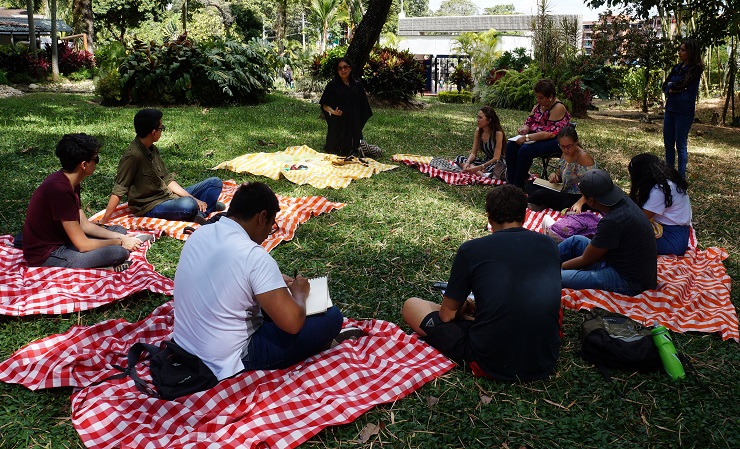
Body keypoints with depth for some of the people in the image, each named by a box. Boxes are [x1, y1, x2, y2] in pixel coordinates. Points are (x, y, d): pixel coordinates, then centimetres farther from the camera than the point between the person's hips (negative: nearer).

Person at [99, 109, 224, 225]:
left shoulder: (153, 150, 7)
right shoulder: (132, 156, -19)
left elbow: (167, 180, 10)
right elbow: (118, 191, -18)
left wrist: (194, 199, -1)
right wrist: (103, 222, -17)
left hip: (168, 196, 9)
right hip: (150, 207, -9)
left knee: (215, 182, 3)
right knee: (187, 205, -39)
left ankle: (201, 213, -17)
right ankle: (209, 204, -6)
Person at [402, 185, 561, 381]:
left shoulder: (471, 249, -9)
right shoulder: (549, 245, 3)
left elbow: (447, 314, -1)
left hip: (490, 365, -4)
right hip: (546, 363, 5)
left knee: (411, 305, 10)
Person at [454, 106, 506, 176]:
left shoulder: (498, 133, -20)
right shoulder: (478, 131, -2)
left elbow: (496, 158, -23)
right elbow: (473, 153, -1)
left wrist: (479, 167, -32)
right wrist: (467, 162, -23)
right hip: (485, 160, 8)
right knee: (459, 159, -10)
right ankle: (481, 173, -29)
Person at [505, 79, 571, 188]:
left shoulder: (558, 108, -18)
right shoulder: (538, 105, 7)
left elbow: (550, 133, -25)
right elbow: (529, 121, 17)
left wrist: (527, 137, -28)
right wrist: (525, 129, -8)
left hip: (555, 141, -8)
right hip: (536, 137, 9)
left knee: (525, 150, -31)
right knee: (511, 145, -12)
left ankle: (518, 187, -19)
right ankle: (511, 182, -9)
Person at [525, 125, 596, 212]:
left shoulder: (583, 157, -19)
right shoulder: (565, 154, 5)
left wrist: (579, 203, -35)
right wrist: (554, 175, -5)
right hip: (565, 193, 9)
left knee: (541, 194, -30)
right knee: (530, 184, 5)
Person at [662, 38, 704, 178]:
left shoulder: (695, 69, -10)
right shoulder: (677, 68, 11)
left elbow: (680, 85, -18)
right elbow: (665, 86, 7)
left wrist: (671, 86, 0)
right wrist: (674, 88, -11)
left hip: (684, 112, -7)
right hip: (670, 109, 7)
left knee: (681, 145, -3)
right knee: (668, 144, 11)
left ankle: (681, 178, 4)